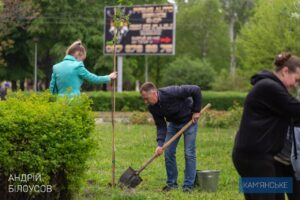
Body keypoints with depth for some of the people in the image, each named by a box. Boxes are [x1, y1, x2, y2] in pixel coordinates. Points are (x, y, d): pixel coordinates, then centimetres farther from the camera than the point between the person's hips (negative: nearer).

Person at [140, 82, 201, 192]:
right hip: (174, 123, 6)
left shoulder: (171, 93, -34)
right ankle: (172, 183, 12)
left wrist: (196, 111, -22)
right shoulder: (152, 108, -15)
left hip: (189, 120, -6)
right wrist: (160, 144, -22)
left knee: (189, 153, -8)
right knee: (168, 152, 0)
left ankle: (188, 186, -2)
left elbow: (196, 90, -28)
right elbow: (160, 126, -9)